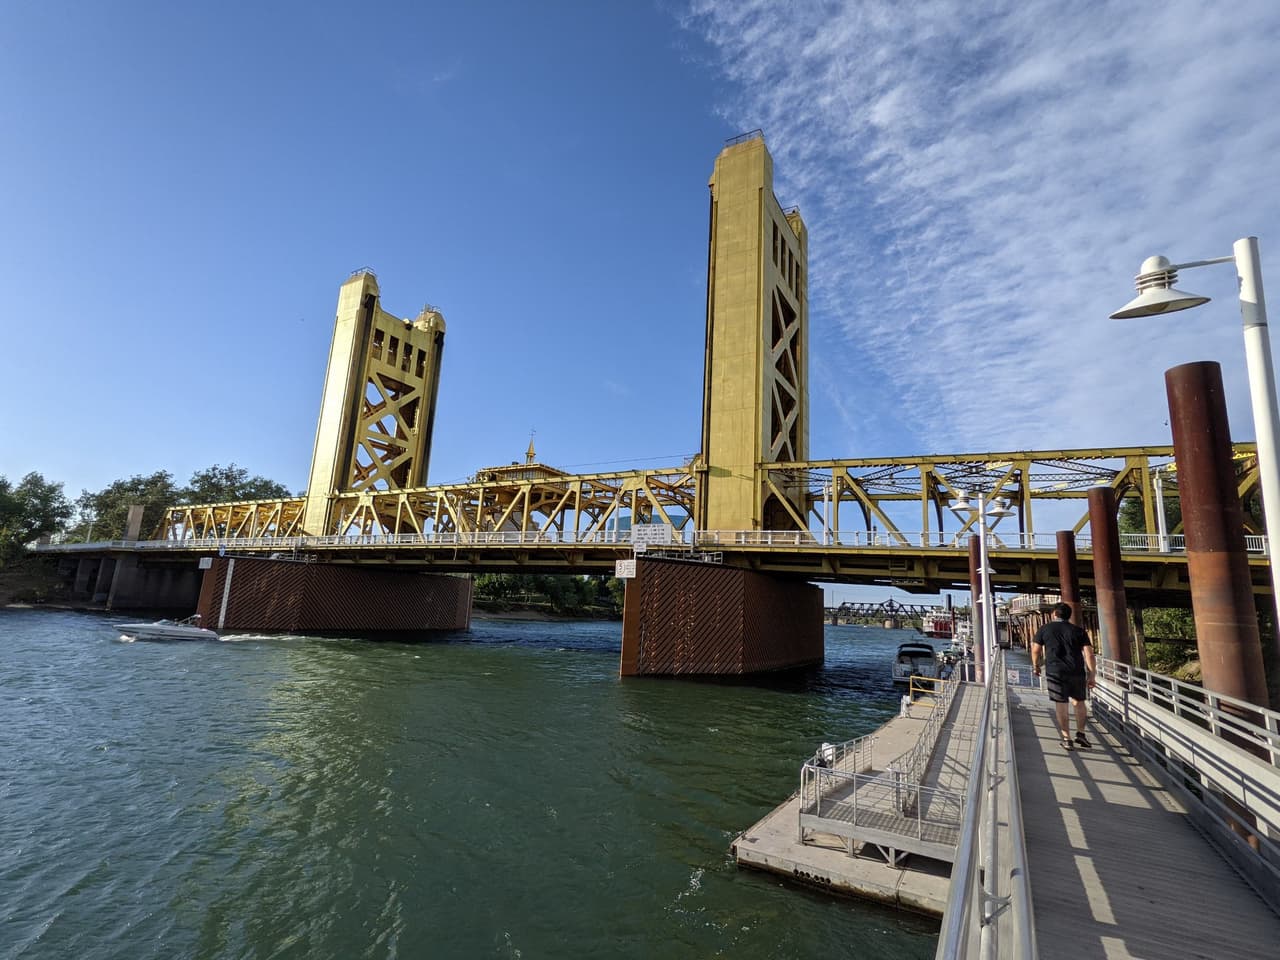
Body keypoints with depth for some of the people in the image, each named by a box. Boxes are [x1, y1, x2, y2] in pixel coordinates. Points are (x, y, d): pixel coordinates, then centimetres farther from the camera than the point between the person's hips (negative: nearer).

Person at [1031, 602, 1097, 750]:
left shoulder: (1044, 629, 5)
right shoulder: (1078, 631, 7)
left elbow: (1036, 650, 6)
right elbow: (1089, 654, -1)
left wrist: (1036, 666, 21)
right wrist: (1092, 675, 2)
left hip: (1055, 672, -2)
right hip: (1077, 671, 2)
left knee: (1061, 705, 3)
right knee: (1078, 702, 19)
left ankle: (1067, 739, 6)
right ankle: (1081, 733, 17)